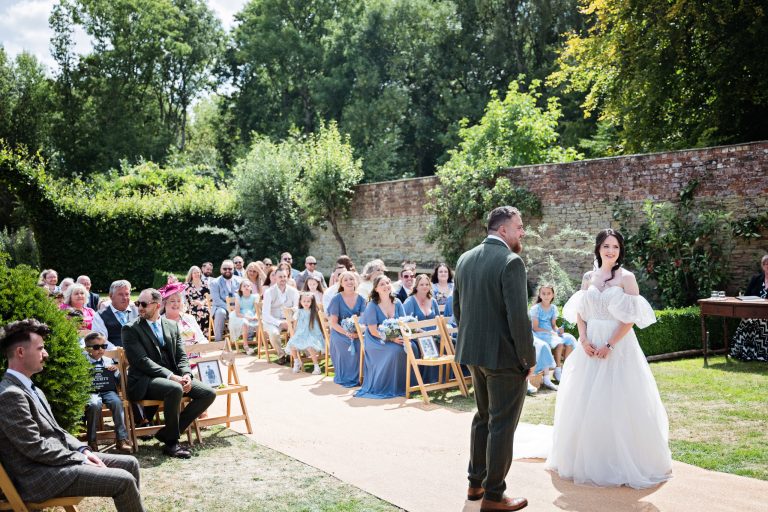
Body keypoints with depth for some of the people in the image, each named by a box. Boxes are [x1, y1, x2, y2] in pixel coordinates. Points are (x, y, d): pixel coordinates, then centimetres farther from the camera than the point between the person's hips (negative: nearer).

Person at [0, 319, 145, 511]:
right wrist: (82, 460, -14)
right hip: (40, 476, -10)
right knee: (124, 480, -17)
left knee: (130, 463, 7)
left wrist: (82, 450, 3)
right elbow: (36, 448, -21)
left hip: (58, 458, 10)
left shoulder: (30, 389, 14)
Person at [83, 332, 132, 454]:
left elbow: (118, 381, 17)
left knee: (117, 402, -30)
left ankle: (121, 439, -26)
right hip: (91, 392, -3)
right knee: (94, 404, -36)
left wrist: (117, 370, 1)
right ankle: (92, 441, -21)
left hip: (108, 391, 3)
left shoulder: (108, 361, 17)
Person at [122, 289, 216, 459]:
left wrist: (186, 375, -10)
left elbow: (181, 356, 12)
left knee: (208, 393, -11)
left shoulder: (172, 326, 14)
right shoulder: (131, 329, -3)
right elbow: (142, 361, -13)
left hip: (173, 378, 6)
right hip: (144, 381, -6)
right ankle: (171, 443, -18)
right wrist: (171, 376, -22)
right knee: (175, 389, -36)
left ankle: (167, 432, -3)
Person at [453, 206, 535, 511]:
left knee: (483, 417, 22)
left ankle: (475, 483, 32)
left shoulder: (465, 259, 6)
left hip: (473, 352, 8)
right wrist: (529, 359, -11)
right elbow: (518, 317, -21)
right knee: (502, 425, 4)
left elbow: (457, 308, 12)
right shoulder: (511, 262, -18)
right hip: (504, 355, -8)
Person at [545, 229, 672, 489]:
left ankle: (623, 462, 11)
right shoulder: (588, 277, 9)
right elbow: (579, 313, 8)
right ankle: (588, 459, 22)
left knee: (618, 403, -2)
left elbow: (631, 318, -9)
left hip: (618, 346, -4)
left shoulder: (627, 278, -4)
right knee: (585, 403, 8)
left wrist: (610, 345, -16)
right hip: (590, 346, 4)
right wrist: (583, 340, -7)